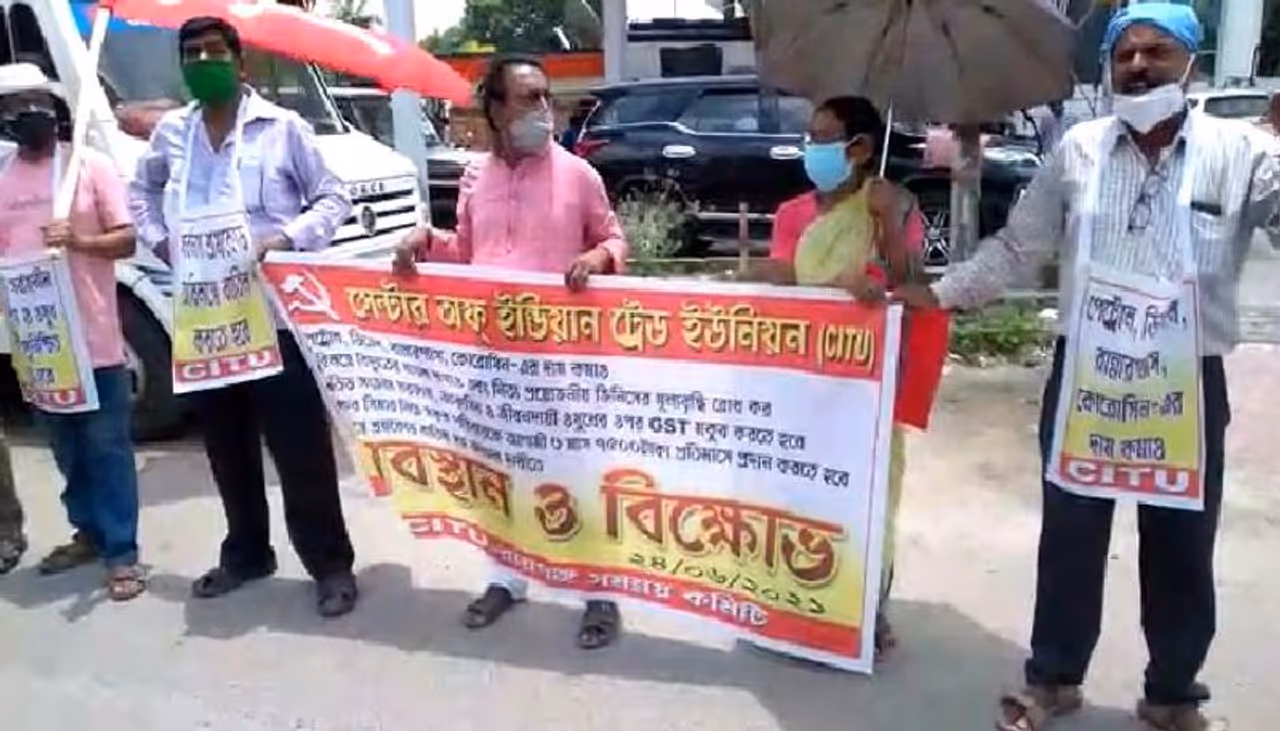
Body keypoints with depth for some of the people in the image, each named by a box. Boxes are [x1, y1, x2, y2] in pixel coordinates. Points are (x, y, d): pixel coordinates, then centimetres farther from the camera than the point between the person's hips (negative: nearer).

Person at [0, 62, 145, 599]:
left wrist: (79, 241, -21)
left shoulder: (90, 165, -1)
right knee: (67, 447, 14)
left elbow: (127, 240, -3)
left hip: (94, 336, -4)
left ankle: (122, 553, 4)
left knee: (107, 446, -1)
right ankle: (89, 533, 29)